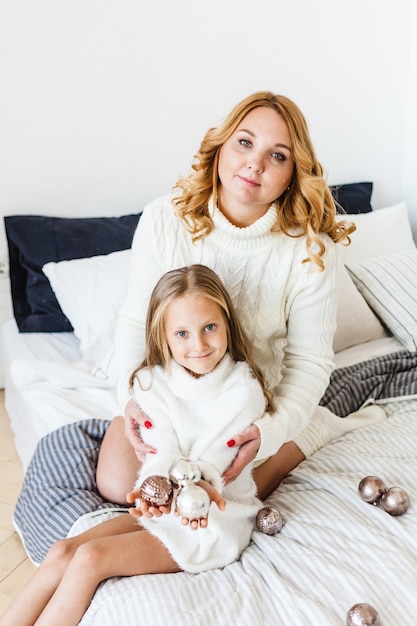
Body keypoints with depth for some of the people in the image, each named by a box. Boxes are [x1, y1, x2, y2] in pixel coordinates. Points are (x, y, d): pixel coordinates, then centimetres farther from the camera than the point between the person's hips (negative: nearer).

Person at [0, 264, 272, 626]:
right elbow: (163, 450, -14)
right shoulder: (151, 382, -2)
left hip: (218, 518, -5)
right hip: (164, 506, 5)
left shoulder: (243, 388, -14)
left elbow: (209, 461, -16)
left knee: (91, 558, -19)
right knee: (63, 552, -13)